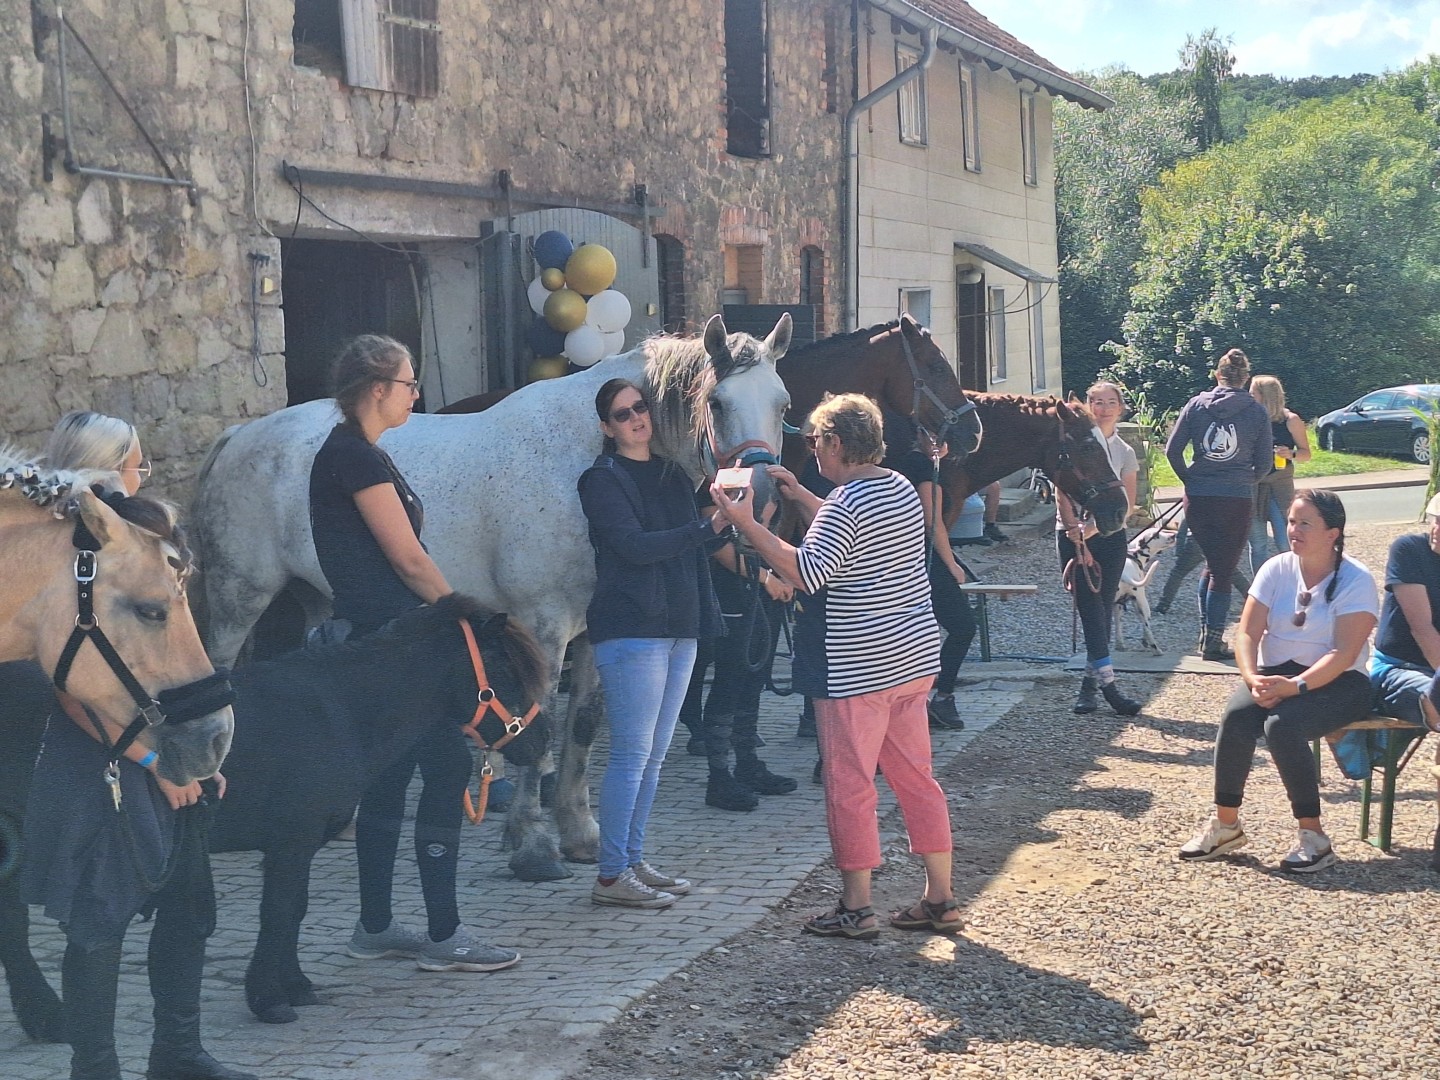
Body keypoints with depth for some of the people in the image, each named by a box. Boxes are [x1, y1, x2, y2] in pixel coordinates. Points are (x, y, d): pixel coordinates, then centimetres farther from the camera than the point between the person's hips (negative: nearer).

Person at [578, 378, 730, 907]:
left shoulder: (672, 474, 15)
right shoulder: (602, 480, -7)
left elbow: (693, 548, 22)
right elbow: (633, 545, -19)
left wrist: (727, 525, 2)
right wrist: (709, 528, -24)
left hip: (680, 628, 8)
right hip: (631, 629, -8)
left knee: (654, 754, 12)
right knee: (632, 753, -8)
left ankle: (633, 860, 19)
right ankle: (611, 875, -4)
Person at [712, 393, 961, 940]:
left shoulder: (846, 504, -17)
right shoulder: (901, 489, 11)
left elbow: (808, 573, -27)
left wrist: (746, 524, -25)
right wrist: (797, 495, 28)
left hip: (857, 669, -9)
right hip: (914, 656, 9)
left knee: (850, 786, 0)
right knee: (916, 777, 13)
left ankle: (856, 909, 5)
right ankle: (941, 900, 16)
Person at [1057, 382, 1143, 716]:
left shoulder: (1125, 453, 11)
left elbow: (1128, 504, 3)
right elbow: (1062, 492, -3)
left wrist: (1096, 526, -13)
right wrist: (1074, 532, -12)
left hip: (1110, 536, 3)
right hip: (1072, 534, -3)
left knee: (1104, 607, 2)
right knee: (1090, 606, -11)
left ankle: (1090, 682, 9)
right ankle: (1107, 682, -17)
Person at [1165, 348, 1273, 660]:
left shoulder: (1196, 405, 2)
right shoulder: (1256, 412, -1)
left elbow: (1172, 450, 1)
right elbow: (1264, 464, 1)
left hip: (1198, 499, 2)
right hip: (1237, 501, -2)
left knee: (1212, 564, 19)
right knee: (1224, 571, 5)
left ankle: (1205, 633, 19)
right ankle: (1213, 641, 5)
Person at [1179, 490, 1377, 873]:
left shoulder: (1356, 581, -9)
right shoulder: (1277, 569, 4)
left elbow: (1344, 653, -18)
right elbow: (1247, 634, -1)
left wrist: (1294, 686, -30)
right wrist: (1252, 678, -21)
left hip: (1337, 683, -4)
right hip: (1276, 673, 4)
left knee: (1282, 725, -33)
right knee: (1236, 716, -28)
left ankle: (1313, 836, -24)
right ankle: (1226, 824, -17)